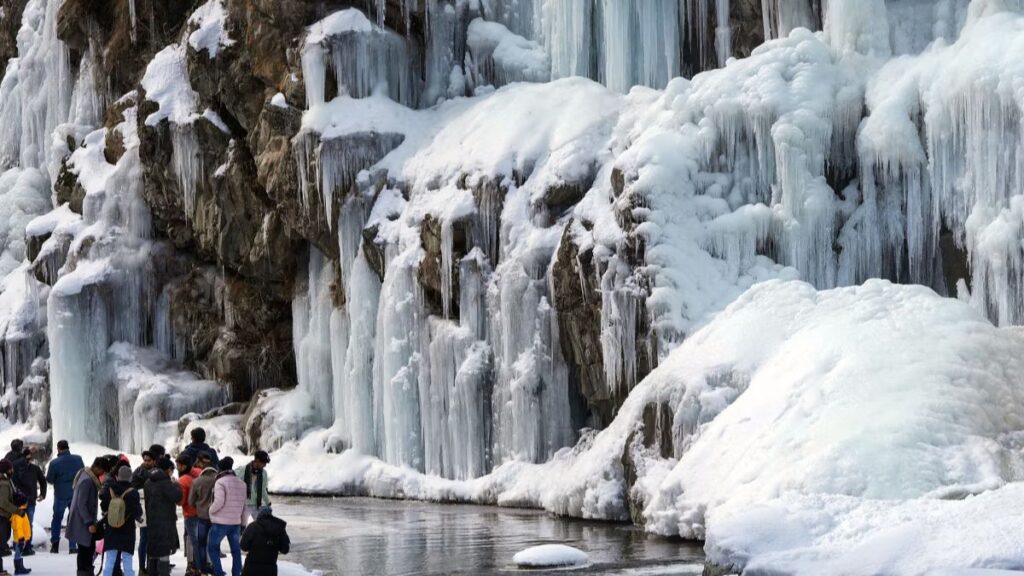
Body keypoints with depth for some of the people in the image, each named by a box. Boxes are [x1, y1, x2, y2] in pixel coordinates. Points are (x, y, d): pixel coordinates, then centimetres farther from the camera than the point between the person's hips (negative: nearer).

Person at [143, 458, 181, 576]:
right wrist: (177, 486, -2)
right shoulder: (165, 482, -16)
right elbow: (177, 497, -21)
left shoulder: (148, 483, 13)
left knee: (153, 553, 15)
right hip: (165, 521, -8)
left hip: (152, 521, 8)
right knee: (164, 553, -9)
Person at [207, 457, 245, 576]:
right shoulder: (241, 483, 10)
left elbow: (219, 502, -22)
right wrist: (243, 522, 19)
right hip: (236, 522, 6)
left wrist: (211, 510, -3)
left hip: (221, 522, -6)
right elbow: (244, 505, 14)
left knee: (212, 547, 7)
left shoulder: (220, 482, -12)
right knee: (236, 550, 12)